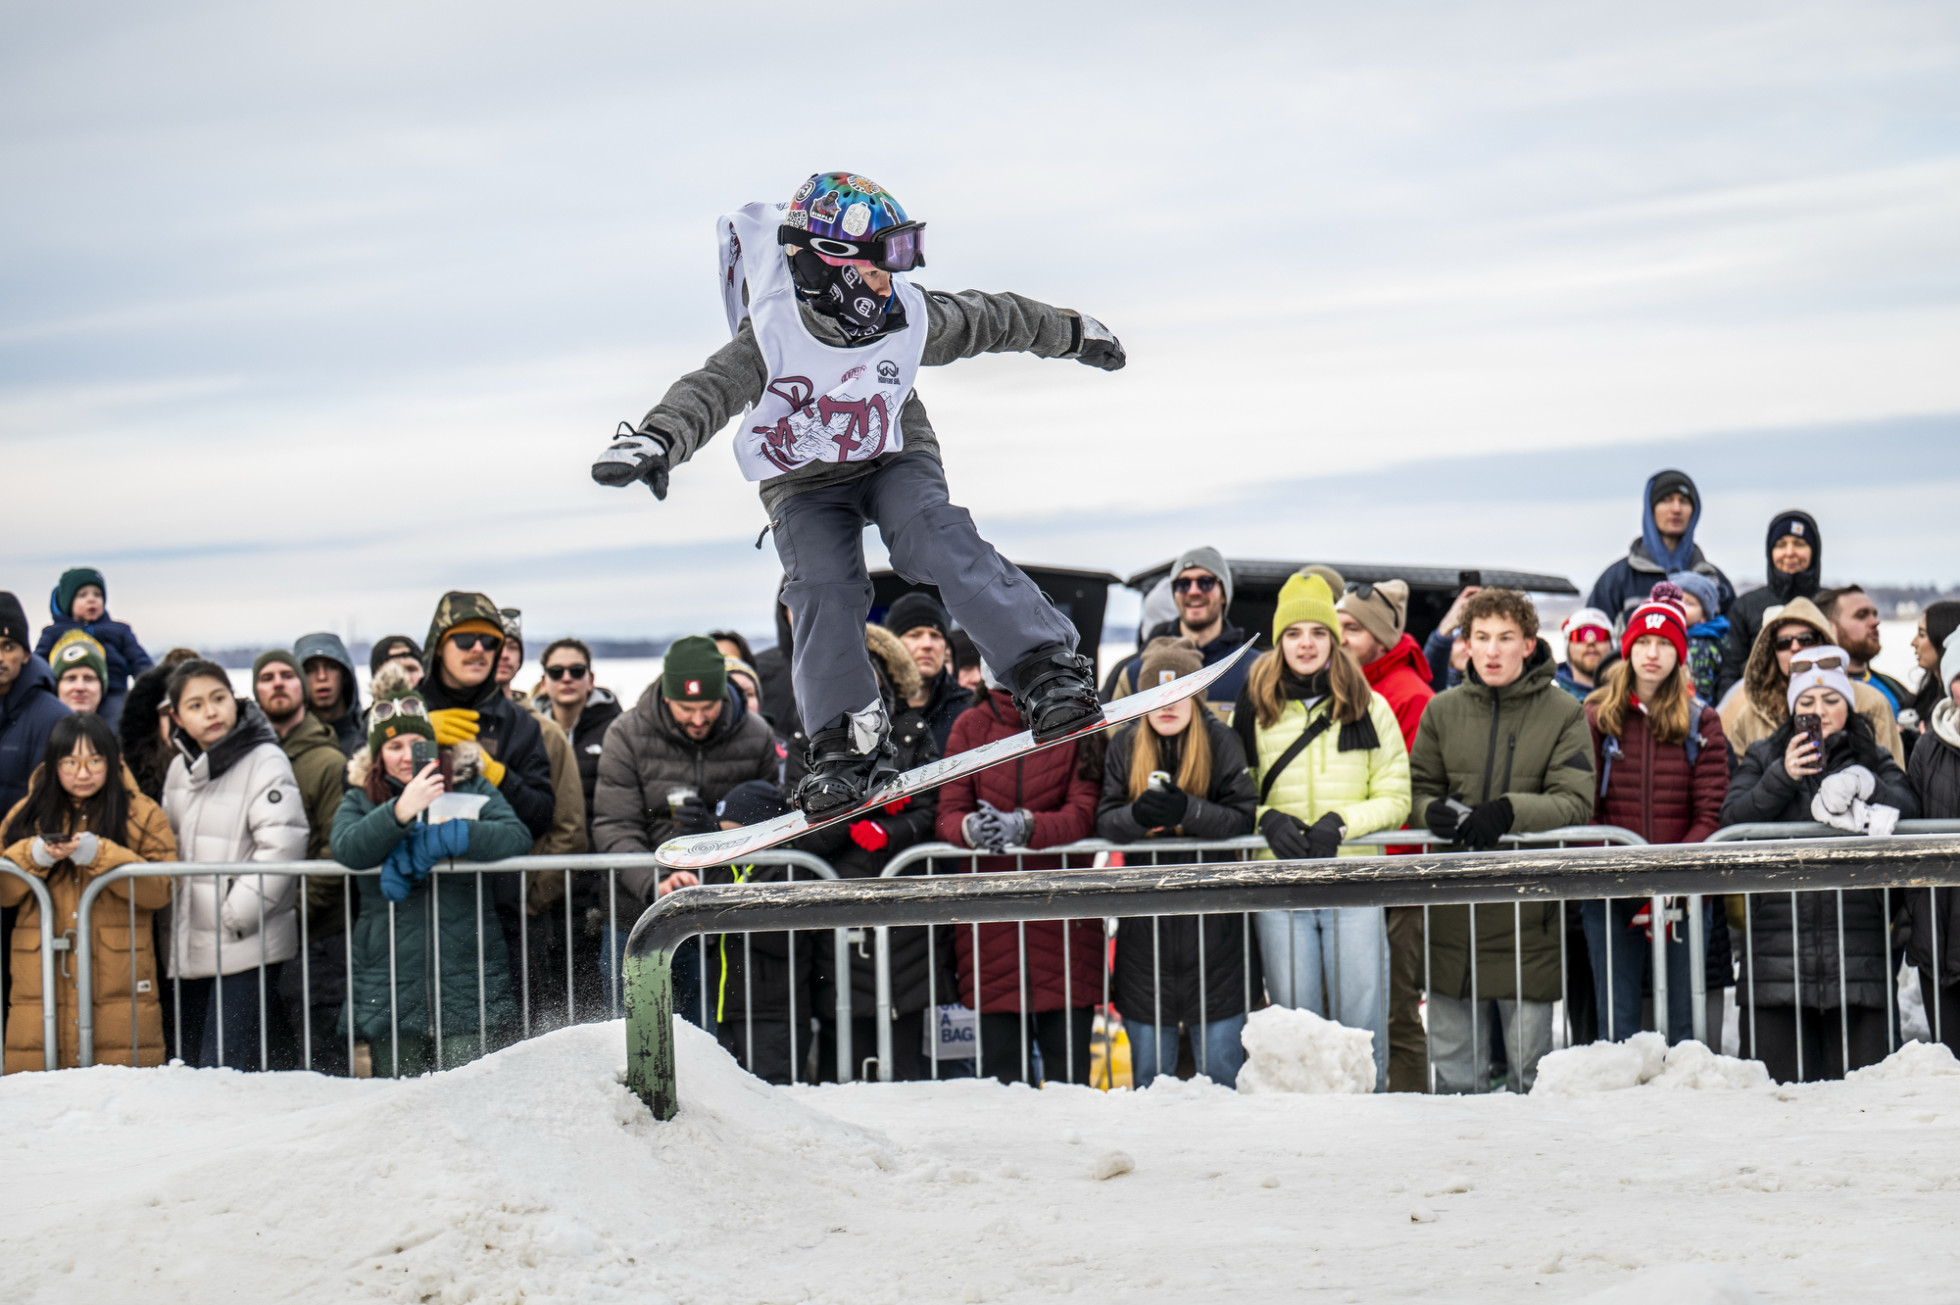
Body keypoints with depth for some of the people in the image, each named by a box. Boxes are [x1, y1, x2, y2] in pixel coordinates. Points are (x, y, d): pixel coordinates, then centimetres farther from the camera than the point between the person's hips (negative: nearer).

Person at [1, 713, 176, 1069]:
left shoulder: (141, 814, 7)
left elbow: (161, 890, -5)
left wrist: (99, 855, -15)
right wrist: (34, 856, -11)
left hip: (118, 984, -2)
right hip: (41, 985, 2)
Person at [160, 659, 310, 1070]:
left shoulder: (265, 762, -10)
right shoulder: (182, 767, 13)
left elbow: (282, 845, -18)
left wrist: (235, 916, -17)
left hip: (246, 947, -8)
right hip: (190, 950, 8)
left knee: (223, 1071, -14)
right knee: (192, 1064, 11)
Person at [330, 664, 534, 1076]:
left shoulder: (471, 786, 9)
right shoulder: (361, 798, 11)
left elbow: (517, 836, -6)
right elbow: (347, 849, -10)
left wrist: (443, 838, -17)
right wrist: (402, 810, -24)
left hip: (467, 979, -1)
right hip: (388, 977, 1)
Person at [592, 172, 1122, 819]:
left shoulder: (909, 317, -16)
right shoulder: (775, 336, -27)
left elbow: (987, 321, 3)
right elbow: (712, 390, -40)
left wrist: (1071, 332, 19)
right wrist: (656, 439, -61)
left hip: (895, 459, 1)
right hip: (806, 483, -1)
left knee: (935, 540, -28)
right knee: (823, 589, -24)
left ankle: (1048, 667, -33)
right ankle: (847, 742, -13)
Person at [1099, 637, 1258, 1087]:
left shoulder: (1221, 741, -1)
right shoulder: (1125, 745, 7)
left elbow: (1244, 817, -9)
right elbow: (1105, 821, 0)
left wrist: (1187, 810, -25)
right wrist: (1138, 814, -22)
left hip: (1213, 921, -2)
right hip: (1145, 921, 2)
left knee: (1220, 1060, 3)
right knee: (1149, 1069, 9)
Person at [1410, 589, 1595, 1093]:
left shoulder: (1563, 713, 0)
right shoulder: (1443, 710, 8)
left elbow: (1575, 802, -8)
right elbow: (1418, 786, 14)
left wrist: (1509, 811, -24)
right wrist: (1434, 810, -10)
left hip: (1528, 906, -3)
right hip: (1452, 906, 3)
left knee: (1530, 1063, 4)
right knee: (1453, 1065, 8)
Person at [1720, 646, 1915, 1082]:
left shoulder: (1874, 762, 16)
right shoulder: (1763, 758, 16)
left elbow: (1907, 808, -2)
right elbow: (1732, 820, 2)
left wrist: (1857, 786, -17)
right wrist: (1783, 778, -9)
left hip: (1856, 932, 0)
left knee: (1856, 1072, -3)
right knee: (1780, 1079, -3)